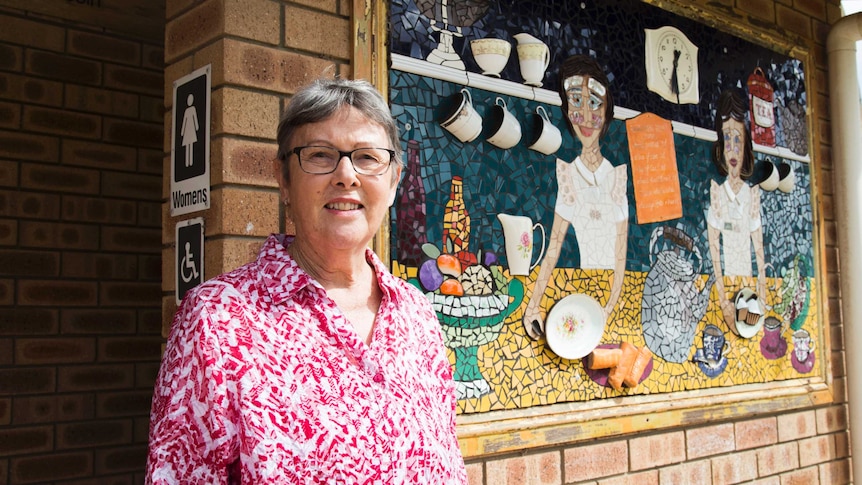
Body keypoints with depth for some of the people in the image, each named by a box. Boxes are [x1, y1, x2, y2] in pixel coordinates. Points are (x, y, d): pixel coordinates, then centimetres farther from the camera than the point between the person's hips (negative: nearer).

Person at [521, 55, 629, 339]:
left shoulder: (618, 175, -4)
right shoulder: (567, 174, -3)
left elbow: (621, 253, -6)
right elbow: (554, 245, -3)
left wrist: (609, 308, -15)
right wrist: (533, 303, -10)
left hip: (614, 292, 0)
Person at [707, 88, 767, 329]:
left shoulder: (753, 193, 0)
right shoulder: (716, 191, -6)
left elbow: (759, 247, 4)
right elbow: (713, 246, -8)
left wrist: (762, 285, -1)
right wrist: (723, 298, -12)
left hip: (748, 281, 2)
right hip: (725, 280, -2)